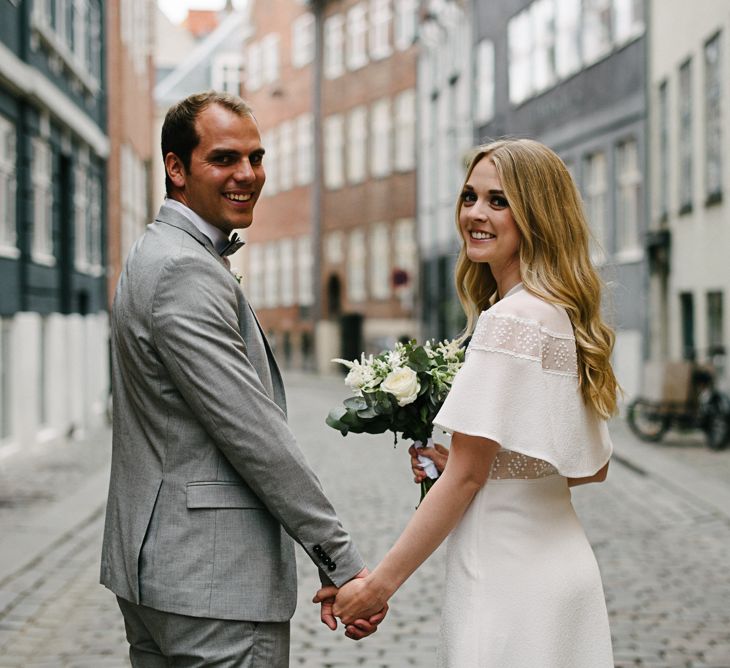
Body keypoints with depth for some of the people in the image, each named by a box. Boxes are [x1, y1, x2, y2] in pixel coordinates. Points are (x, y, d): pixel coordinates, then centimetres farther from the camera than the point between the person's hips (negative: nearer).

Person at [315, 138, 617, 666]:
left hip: (508, 580, -9)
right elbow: (592, 468, 15)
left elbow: (466, 475, -17)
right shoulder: (565, 315, 10)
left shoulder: (509, 320, -18)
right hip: (560, 566, 9)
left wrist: (380, 583, -12)